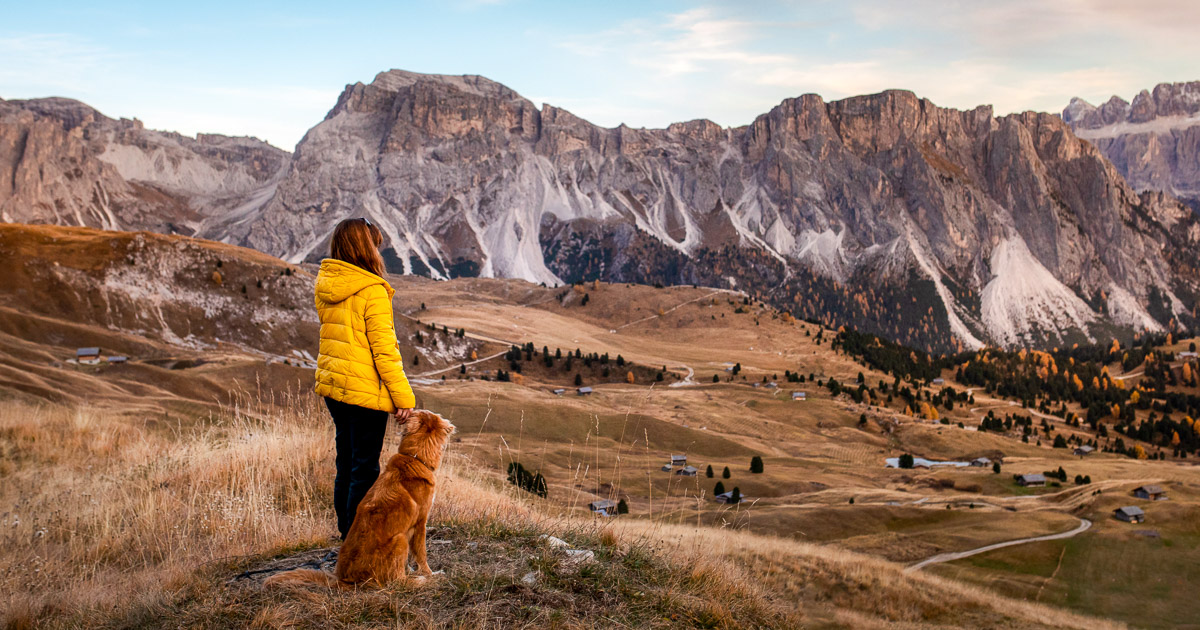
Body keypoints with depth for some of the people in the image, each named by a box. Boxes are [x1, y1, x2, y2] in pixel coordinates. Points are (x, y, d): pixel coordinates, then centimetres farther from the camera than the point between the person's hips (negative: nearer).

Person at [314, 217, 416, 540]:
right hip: (365, 391, -8)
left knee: (346, 462, 18)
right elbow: (384, 350, -17)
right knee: (365, 467, 2)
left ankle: (346, 533, 29)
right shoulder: (372, 292, -17)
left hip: (333, 386, 8)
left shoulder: (325, 287, 5)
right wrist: (403, 396, -13)